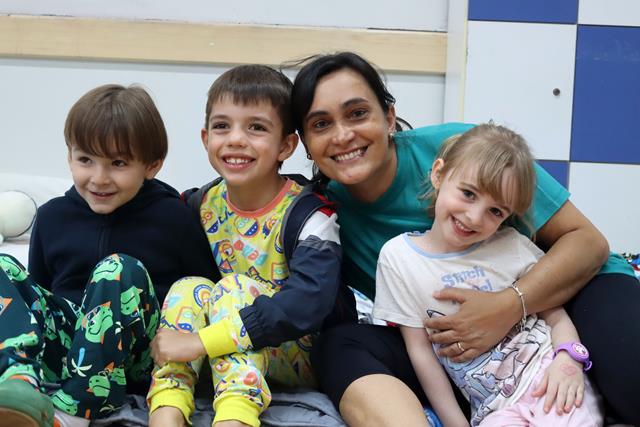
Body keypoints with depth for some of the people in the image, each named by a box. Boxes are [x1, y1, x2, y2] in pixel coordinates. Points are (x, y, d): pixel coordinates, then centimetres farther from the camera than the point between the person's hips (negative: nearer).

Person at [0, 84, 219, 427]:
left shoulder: (172, 216, -2)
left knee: (119, 269, -30)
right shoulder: (53, 216, 8)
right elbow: (39, 288, 19)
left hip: (141, 357, -4)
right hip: (63, 345, 4)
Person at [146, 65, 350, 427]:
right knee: (189, 288, -20)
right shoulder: (203, 204, 0)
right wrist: (170, 337, -18)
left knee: (233, 288, -27)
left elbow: (310, 301, -33)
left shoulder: (308, 213, -18)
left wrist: (201, 341, -37)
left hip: (299, 354, -5)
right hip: (220, 358, 5)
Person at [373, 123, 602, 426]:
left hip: (547, 379, 1)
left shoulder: (512, 246, 3)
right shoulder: (398, 257, 1)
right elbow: (420, 350, 2)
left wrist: (568, 359, -13)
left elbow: (556, 315, 8)